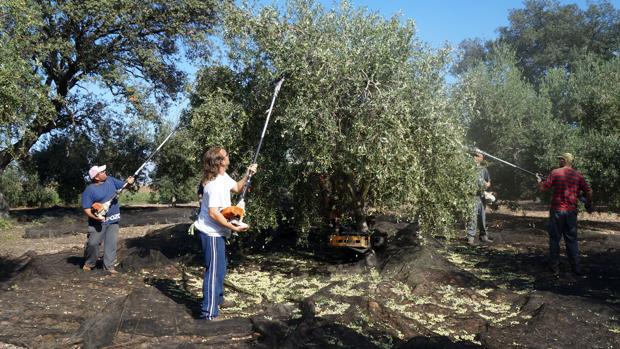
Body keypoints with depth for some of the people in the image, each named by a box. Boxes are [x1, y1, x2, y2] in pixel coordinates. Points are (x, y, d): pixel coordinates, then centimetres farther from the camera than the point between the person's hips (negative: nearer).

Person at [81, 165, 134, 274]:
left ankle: (109, 266, 9)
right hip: (98, 221, -4)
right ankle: (89, 264, 21)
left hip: (113, 220, 4)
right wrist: (95, 217, -28)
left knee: (111, 244, 3)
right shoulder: (89, 190, -12)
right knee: (93, 243, -1)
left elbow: (122, 185, 16)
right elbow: (86, 209, -12)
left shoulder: (110, 180, 4)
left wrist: (128, 182, -7)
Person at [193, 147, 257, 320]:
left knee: (220, 267, 23)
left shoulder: (224, 177, 3)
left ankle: (217, 298, 41)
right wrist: (235, 228, -25)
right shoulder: (214, 185, -26)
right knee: (214, 270, -6)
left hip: (216, 231, 10)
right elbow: (213, 214, -28)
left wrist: (248, 174, 4)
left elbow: (237, 188, 20)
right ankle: (209, 312, 0)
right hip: (211, 232, -10)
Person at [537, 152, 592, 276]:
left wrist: (539, 180, 13)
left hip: (557, 210, -3)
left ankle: (555, 267, 9)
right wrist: (589, 203, 22)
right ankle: (576, 268, 11)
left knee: (555, 238, 6)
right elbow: (588, 192, 4)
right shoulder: (578, 175, 3)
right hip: (571, 211, 3)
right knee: (572, 239, 10)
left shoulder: (555, 172, -7)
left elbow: (542, 188, -7)